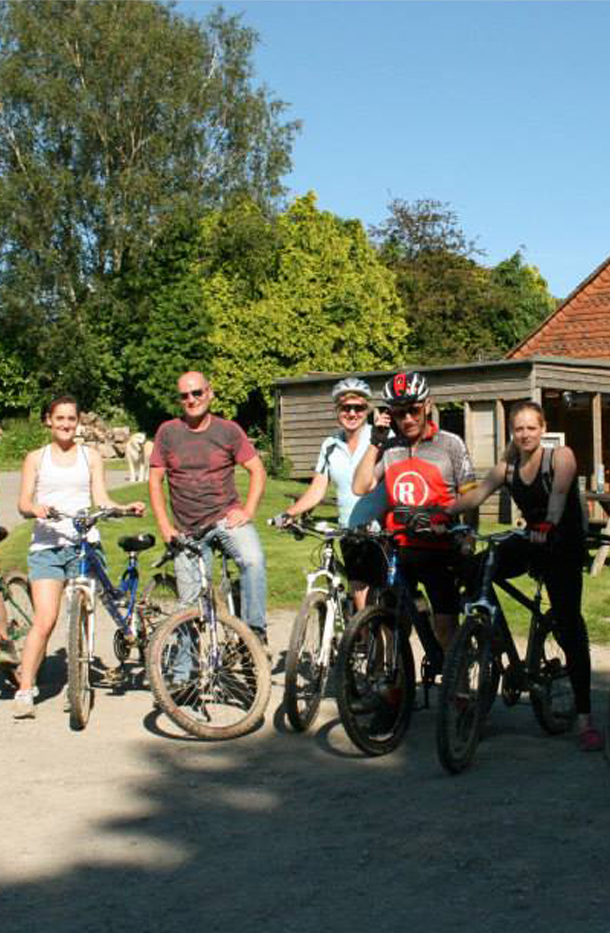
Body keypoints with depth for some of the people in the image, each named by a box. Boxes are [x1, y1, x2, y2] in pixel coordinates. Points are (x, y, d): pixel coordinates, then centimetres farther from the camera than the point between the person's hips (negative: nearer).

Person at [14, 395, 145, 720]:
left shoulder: (90, 456, 16)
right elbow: (23, 503, 5)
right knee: (45, 619, -13)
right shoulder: (36, 458, 14)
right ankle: (25, 690, -10)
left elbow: (101, 500, 8)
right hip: (46, 545, -1)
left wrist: (125, 508, -11)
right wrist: (35, 508, -17)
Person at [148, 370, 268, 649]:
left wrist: (248, 510, -8)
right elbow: (155, 480, 7)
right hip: (187, 529, 1)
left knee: (253, 560, -31)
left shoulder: (228, 430, 1)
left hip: (226, 517, -1)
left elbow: (258, 470, 4)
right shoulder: (168, 432, 3)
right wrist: (165, 527, -1)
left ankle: (255, 630, -19)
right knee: (190, 604, 3)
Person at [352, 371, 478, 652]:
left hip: (439, 551, -3)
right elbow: (360, 487, -2)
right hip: (397, 550, 3)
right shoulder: (388, 449, 9)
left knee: (445, 626, -7)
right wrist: (375, 441, -2)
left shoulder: (450, 444, 1)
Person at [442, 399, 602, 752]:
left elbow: (559, 492, -28)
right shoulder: (507, 468, 2)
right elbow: (477, 494, -11)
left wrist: (548, 525, -45)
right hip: (532, 543, 5)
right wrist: (444, 512, -27)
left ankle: (585, 718, -5)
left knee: (570, 626, -9)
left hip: (564, 547, -5)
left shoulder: (561, 456, -11)